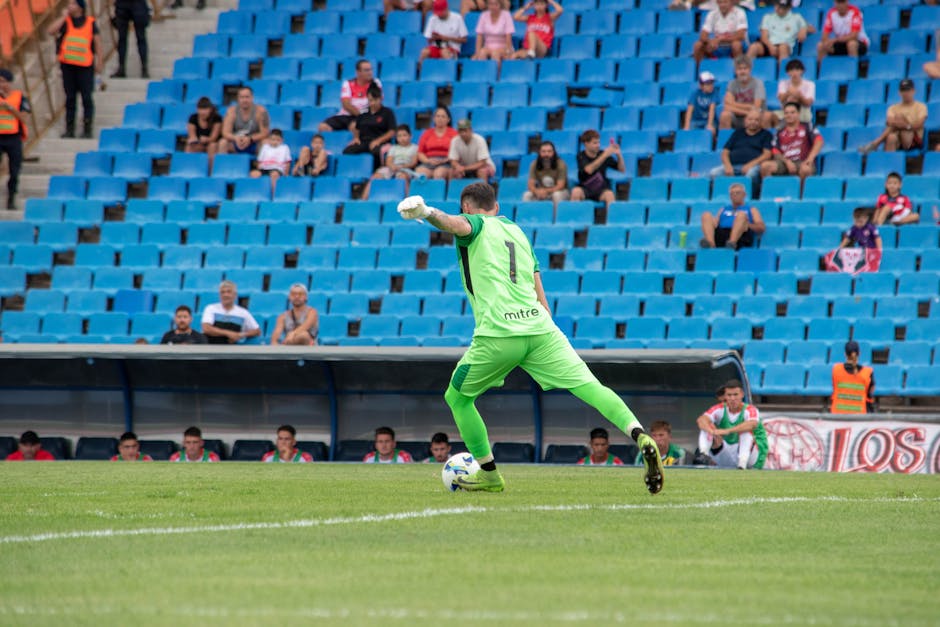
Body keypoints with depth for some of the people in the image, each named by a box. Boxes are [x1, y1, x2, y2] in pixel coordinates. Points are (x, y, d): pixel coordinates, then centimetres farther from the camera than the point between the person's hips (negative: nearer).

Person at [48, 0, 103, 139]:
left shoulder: (90, 22, 2)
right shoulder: (65, 22, 6)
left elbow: (97, 42, 5)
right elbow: (51, 31, -10)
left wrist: (99, 62, 1)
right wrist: (63, 17, -8)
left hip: (85, 65, -2)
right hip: (68, 65, 2)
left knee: (86, 97, -2)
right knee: (70, 97, 7)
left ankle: (87, 129, 3)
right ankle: (69, 129, 12)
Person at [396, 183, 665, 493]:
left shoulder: (476, 224, 11)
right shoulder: (517, 232, 29)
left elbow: (456, 224, -17)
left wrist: (427, 213, -37)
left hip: (497, 334, -5)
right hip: (540, 328, 5)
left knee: (457, 398, 17)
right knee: (590, 388, -4)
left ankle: (488, 474, 20)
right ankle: (640, 436, -25)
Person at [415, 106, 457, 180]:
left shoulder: (453, 133, 11)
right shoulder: (427, 133, 19)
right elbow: (420, 153, 16)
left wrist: (444, 160, -11)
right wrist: (428, 160, -4)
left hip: (446, 163, -2)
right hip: (428, 163, 2)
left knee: (439, 173, -38)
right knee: (419, 173, -32)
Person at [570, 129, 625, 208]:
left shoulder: (602, 154, 0)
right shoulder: (581, 156, -5)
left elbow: (622, 169, 3)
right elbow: (589, 170, -26)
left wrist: (619, 155, -15)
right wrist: (605, 155, -30)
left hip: (601, 190, 1)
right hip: (585, 190, -1)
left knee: (609, 194, -33)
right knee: (576, 192, -33)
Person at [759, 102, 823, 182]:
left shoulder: (806, 127, 9)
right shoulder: (780, 132, 15)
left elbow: (819, 141, -4)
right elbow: (776, 152, 10)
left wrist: (810, 158, -19)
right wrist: (787, 162, -10)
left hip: (802, 163, -3)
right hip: (785, 163, 3)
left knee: (806, 169, -40)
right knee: (765, 165, -26)